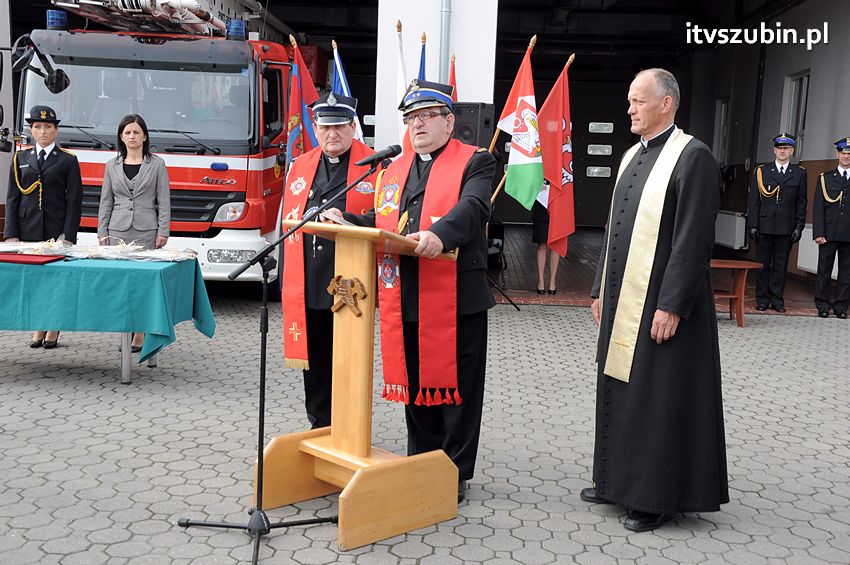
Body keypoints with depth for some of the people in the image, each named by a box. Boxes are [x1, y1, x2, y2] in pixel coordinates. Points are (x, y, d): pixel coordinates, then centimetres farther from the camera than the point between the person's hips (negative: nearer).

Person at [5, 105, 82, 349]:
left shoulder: (68, 160, 3)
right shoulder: (21, 158, 11)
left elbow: (74, 201, -2)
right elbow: (12, 198, 9)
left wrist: (68, 236, -10)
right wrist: (11, 234, 0)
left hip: (56, 230, -2)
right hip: (28, 229, 3)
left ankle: (53, 330, 12)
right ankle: (38, 328, 14)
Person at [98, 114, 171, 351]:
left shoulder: (157, 164, 5)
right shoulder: (112, 165, 13)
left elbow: (164, 201, 2)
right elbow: (105, 202, 13)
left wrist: (163, 232, -6)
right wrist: (102, 233, 6)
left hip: (146, 231, -3)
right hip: (118, 231, 3)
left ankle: (141, 335, 0)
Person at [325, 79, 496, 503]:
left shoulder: (474, 162, 0)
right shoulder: (394, 170, 20)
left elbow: (473, 207, -18)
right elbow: (381, 223, 19)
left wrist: (440, 233, -37)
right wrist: (347, 222, 0)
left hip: (456, 299, -5)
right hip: (403, 301, 6)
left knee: (455, 386, 3)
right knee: (414, 384, 13)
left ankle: (455, 473, 16)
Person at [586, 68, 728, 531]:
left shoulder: (692, 157, -12)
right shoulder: (632, 156, 13)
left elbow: (693, 240, -18)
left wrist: (671, 306, -20)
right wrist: (601, 291, 15)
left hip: (662, 303, -8)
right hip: (623, 301, 8)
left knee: (660, 398, 1)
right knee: (620, 390, 15)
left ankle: (658, 496, 15)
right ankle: (619, 479, 30)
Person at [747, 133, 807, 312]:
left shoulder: (799, 173, 8)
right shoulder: (761, 171, 6)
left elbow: (801, 203, 7)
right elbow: (753, 201, 4)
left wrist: (799, 227, 0)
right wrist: (753, 225, -3)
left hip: (786, 228, 0)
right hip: (765, 226, 0)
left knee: (781, 264, 4)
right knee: (763, 264, 4)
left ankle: (777, 299, 12)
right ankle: (762, 299, 12)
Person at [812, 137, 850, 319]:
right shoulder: (825, 178, 8)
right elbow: (818, 207, 2)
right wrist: (818, 233, -7)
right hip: (829, 234, 0)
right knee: (824, 270, 3)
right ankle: (823, 305, 12)